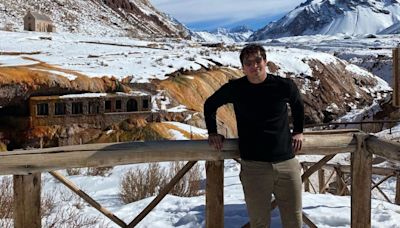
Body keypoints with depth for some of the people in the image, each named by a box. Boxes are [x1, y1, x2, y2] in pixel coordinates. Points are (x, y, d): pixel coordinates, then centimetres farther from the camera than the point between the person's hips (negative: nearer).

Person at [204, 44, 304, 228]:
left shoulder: (284, 86, 0)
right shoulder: (235, 89, -1)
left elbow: (298, 105, 22)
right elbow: (210, 105, 17)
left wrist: (298, 131, 21)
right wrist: (212, 132, 11)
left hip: (287, 163, 1)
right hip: (253, 166, -1)